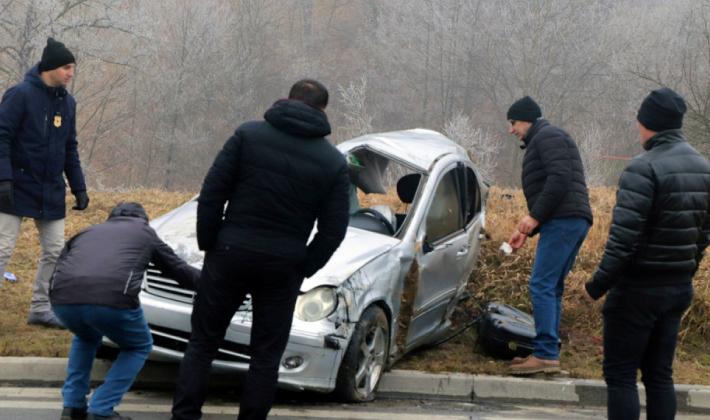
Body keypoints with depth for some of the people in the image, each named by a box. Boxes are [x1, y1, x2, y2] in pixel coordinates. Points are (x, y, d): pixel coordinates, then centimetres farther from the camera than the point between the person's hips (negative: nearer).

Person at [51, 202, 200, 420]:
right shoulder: (144, 231, 28)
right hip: (112, 299, -4)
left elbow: (58, 271, 36)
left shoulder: (87, 232, 35)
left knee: (86, 339, 38)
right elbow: (178, 269, 34)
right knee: (139, 348, 26)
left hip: (63, 300, 4)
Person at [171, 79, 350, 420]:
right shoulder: (333, 162, 1)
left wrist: (208, 242, 3)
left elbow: (212, 192, -6)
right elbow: (334, 229, -1)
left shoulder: (248, 135, -2)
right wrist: (304, 268, 8)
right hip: (283, 268, 0)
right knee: (266, 354, 10)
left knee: (202, 343, 10)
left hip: (230, 255, 0)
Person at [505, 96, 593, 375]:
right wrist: (526, 230, 22)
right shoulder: (540, 142, 29)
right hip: (574, 222, 11)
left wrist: (534, 216, -16)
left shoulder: (547, 136, -3)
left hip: (563, 221, -11)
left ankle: (546, 354, -16)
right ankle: (547, 354, 11)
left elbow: (560, 179, -17)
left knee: (542, 286, -13)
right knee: (551, 288, 10)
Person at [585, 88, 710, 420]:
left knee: (620, 374, 0)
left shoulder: (644, 168, -19)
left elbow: (624, 237, -22)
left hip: (639, 289, -7)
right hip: (680, 289, 7)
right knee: (659, 374, 13)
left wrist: (598, 285, -13)